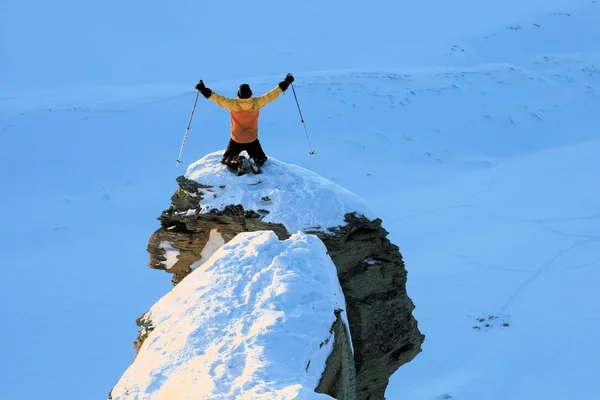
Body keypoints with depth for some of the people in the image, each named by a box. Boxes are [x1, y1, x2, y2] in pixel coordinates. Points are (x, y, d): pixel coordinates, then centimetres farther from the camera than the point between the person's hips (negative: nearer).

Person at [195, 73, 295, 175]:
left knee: (226, 160, 16)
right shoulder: (257, 103, -15)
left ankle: (238, 162, -18)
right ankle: (255, 161, -15)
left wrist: (203, 90, -7)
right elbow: (271, 95, -8)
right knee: (261, 159, 23)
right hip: (252, 140, 1)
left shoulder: (233, 104, -19)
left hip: (236, 140, -1)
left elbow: (219, 99, -15)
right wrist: (286, 83, 1)